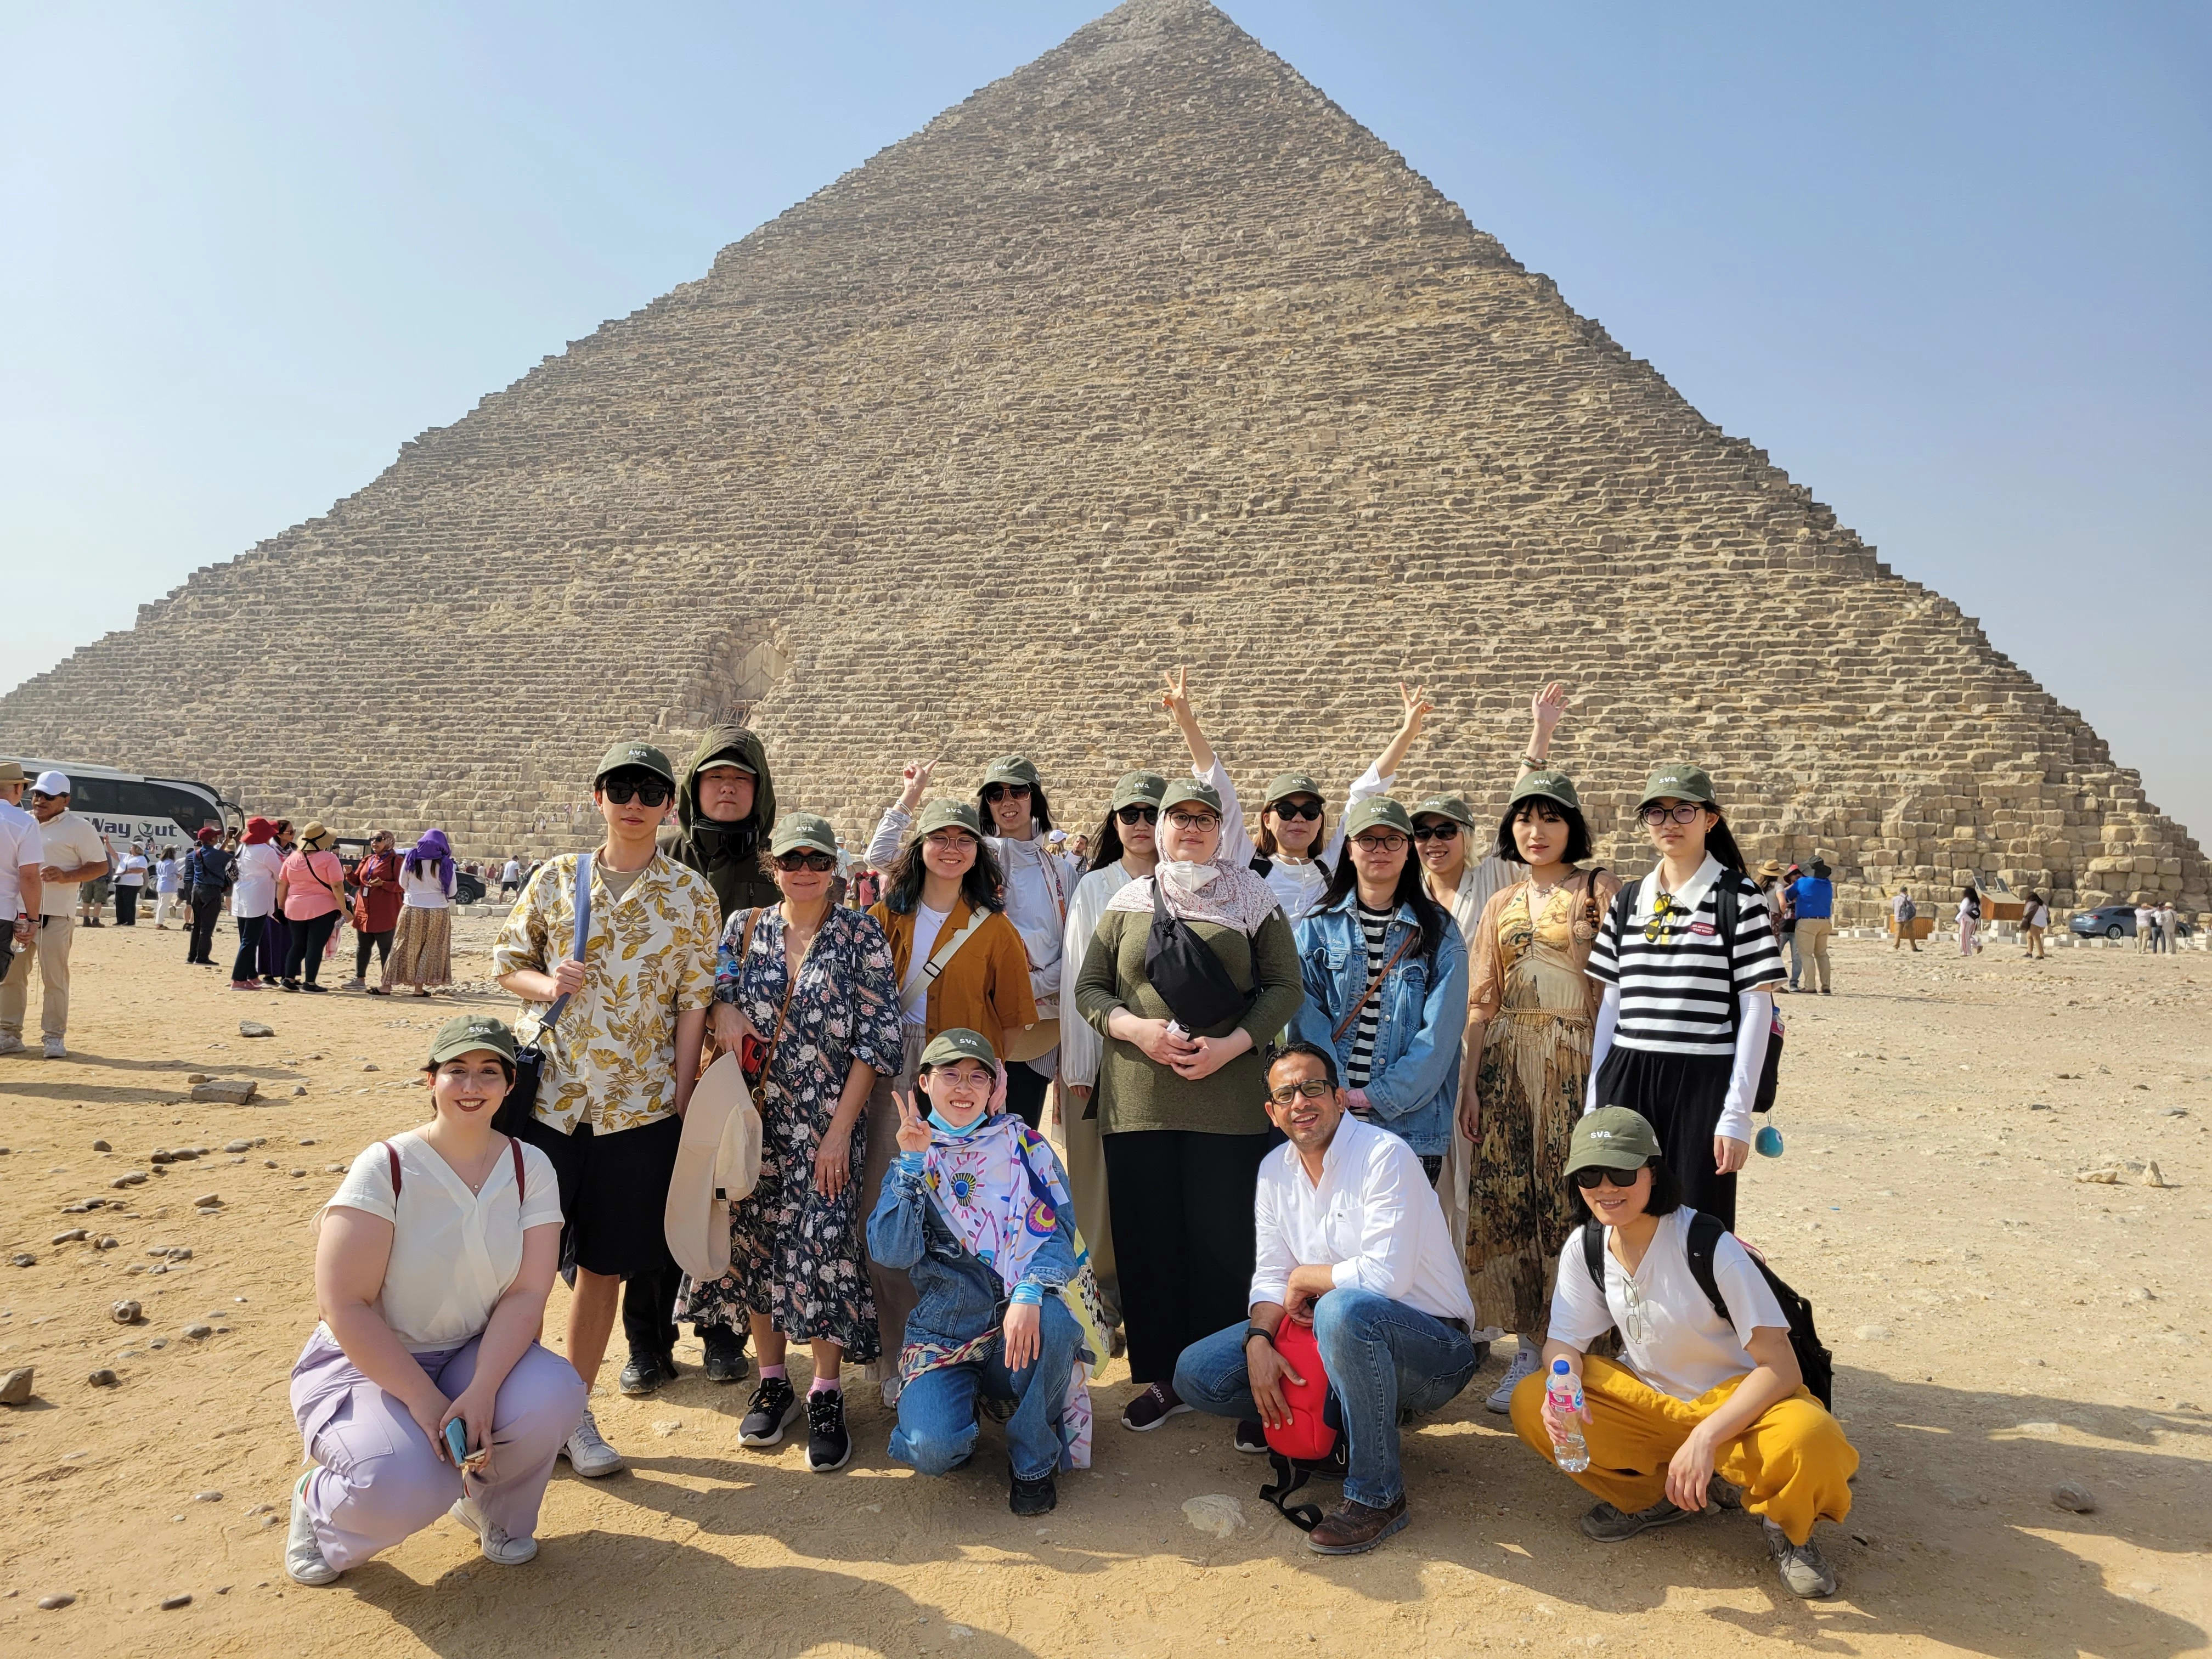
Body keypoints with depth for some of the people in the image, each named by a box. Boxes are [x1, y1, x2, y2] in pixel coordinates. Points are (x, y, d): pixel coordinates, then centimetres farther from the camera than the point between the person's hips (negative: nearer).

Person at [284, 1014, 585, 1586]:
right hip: (364, 1362, -3)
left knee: (554, 1397, -28)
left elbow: (528, 1292, -11)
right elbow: (345, 1305, -18)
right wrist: (422, 1399, -23)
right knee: (405, 1484, -31)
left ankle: (490, 1506, 7)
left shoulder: (530, 1169, -6)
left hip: (474, 1356, 3)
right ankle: (320, 1503, 8)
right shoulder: (385, 1168, -15)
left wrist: (480, 1392, -26)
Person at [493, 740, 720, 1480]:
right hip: (546, 1092, 1)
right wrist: (546, 984, -9)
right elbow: (507, 960, 13)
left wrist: (681, 1103, -4)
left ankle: (574, 1411, 25)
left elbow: (693, 1003, 0)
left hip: (638, 1106, 0)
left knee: (604, 1264, 10)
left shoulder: (692, 894, -1)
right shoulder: (555, 878, 4)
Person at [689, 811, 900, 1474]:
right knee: (755, 1241, 8)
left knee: (824, 1248, -5)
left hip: (828, 1124, -3)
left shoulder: (862, 936, -4)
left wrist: (840, 1129, -11)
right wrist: (723, 1008, -11)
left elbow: (875, 1041, -6)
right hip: (754, 1120, 3)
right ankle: (772, 1382, 25)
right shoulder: (743, 927, 5)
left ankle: (827, 1396, 10)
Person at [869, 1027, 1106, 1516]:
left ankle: (1033, 1461, -8)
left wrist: (1029, 1294, -29)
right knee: (933, 1449, -26)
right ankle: (959, 1404, 13)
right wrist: (912, 1165, -18)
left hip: (1020, 1327, 0)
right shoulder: (913, 1157, 5)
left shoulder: (1022, 1144, 3)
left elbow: (1058, 1232, -10)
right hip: (945, 1331, 0)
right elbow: (891, 1253, -10)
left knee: (1055, 1318, -34)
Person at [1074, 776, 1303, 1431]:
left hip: (1227, 1100, -2)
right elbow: (1089, 988, 10)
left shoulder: (1253, 900, 6)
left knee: (1223, 1239, 2)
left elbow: (1284, 987, 2)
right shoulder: (1126, 903, 11)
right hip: (1137, 1100, 2)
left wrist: (1231, 1044, -12)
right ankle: (1162, 1377, 19)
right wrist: (1134, 1028, -9)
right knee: (1148, 1240, 6)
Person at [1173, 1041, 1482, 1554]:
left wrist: (1304, 1278, -11)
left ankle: (1377, 1496, -23)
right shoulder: (1276, 1170, 4)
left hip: (1434, 1349, -6)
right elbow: (1271, 1275, 5)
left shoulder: (1385, 1155, -19)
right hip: (1339, 1339, 7)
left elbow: (1385, 1277, -27)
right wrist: (1258, 1342, -14)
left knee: (1344, 1308, -40)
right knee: (1196, 1372, -6)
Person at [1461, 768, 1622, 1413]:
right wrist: (1469, 1081, 6)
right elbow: (1482, 1002, 13)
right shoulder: (1501, 905, 15)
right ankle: (1528, 1350, 16)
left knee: (1573, 1204, -4)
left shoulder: (1600, 890, 2)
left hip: (1575, 1062, -4)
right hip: (1506, 1064, 4)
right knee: (1504, 1202, 3)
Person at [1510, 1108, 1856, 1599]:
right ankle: (1656, 1496, 1)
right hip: (1648, 1402, 4)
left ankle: (1786, 1527, -1)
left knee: (1806, 1439, -38)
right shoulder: (1584, 1248, -6)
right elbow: (1565, 1340, -3)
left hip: (1734, 1404, -4)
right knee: (1531, 1405, -20)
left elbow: (1781, 1368, -22)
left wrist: (1705, 1437, -34)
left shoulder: (1709, 1246, -22)